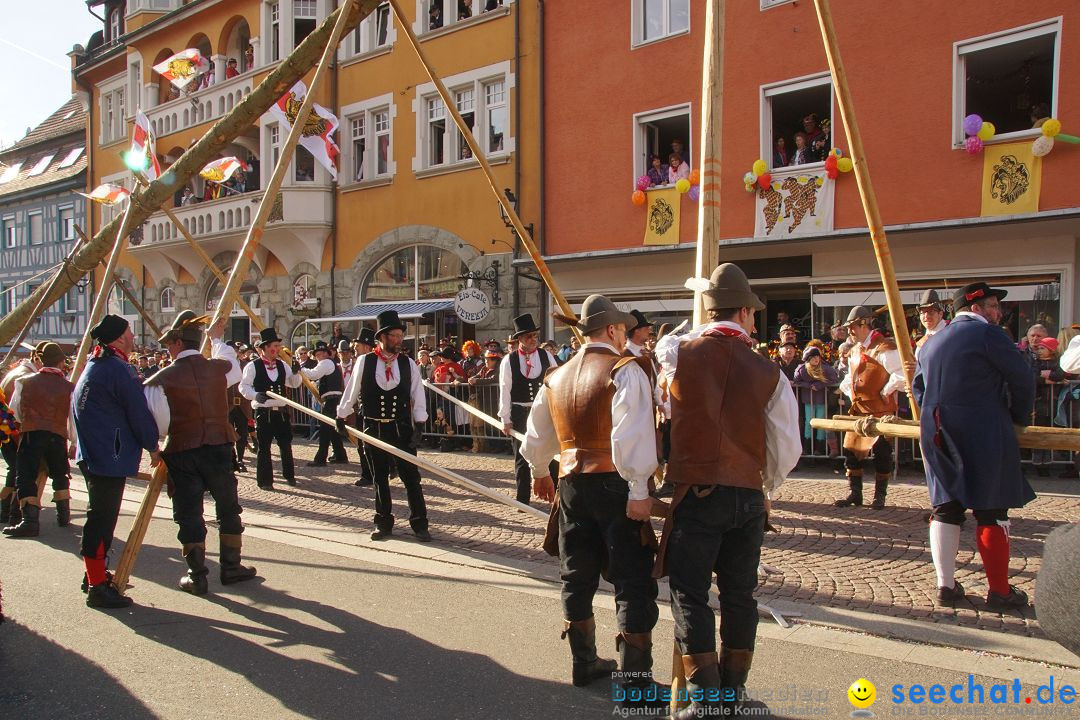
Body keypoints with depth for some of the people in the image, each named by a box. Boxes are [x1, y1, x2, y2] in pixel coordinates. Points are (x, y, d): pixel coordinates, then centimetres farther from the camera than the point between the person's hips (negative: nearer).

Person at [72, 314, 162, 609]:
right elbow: (139, 413, -13)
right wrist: (153, 447, -1)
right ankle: (97, 587, -5)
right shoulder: (119, 369, -16)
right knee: (102, 518, -8)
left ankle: (96, 575, 27)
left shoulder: (92, 366, 15)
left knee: (101, 516, 17)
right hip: (110, 456, -10)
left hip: (92, 453, 10)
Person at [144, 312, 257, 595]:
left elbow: (157, 425, -11)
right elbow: (234, 366, 27)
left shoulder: (163, 378, -9)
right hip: (218, 447, 2)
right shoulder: (219, 367, 1)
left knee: (189, 513, 6)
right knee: (228, 508, 15)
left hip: (181, 452, -2)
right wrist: (216, 338, 38)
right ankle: (231, 567, 23)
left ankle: (197, 576, 10)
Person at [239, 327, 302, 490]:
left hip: (281, 411, 5)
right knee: (264, 447, 1)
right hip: (263, 413, -5)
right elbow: (243, 386, -6)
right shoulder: (253, 366, -7)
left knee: (286, 445, 10)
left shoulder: (282, 365, 9)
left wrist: (296, 372, -5)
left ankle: (289, 475, 25)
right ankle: (265, 480, 10)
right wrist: (256, 395, -23)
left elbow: (294, 383, 15)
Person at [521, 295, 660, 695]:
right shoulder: (626, 370, -9)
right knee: (633, 580, 0)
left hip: (571, 482, 7)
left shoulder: (556, 378, 13)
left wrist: (540, 473, 39)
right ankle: (635, 676, 2)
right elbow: (632, 436, -22)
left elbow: (537, 436, 23)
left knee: (578, 576, 18)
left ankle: (584, 662, 30)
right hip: (615, 483, -7)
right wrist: (639, 491, -21)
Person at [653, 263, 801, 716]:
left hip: (697, 492, -2)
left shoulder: (679, 353, -6)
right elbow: (787, 448, 4)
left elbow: (662, 345, 21)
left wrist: (703, 332, 30)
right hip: (749, 496, 2)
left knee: (691, 594, 4)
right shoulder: (768, 373, -2)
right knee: (739, 595, 13)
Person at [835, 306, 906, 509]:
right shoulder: (855, 349, 15)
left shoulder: (883, 348, -14)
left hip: (880, 411, -8)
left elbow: (900, 375, -22)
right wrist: (850, 392, 14)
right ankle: (855, 494, 17)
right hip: (859, 409, 9)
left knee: (881, 453, -1)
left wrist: (885, 392, -15)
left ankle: (880, 496, 11)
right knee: (851, 450, 8)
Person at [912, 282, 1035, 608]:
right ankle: (1000, 591, 6)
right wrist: (1020, 417, 10)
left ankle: (946, 585, 10)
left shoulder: (933, 341, 16)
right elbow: (1022, 379, -5)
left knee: (946, 508, 9)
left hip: (937, 435, 7)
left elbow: (917, 386, 22)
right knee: (991, 512, 0)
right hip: (983, 437, -7)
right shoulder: (987, 334, -7)